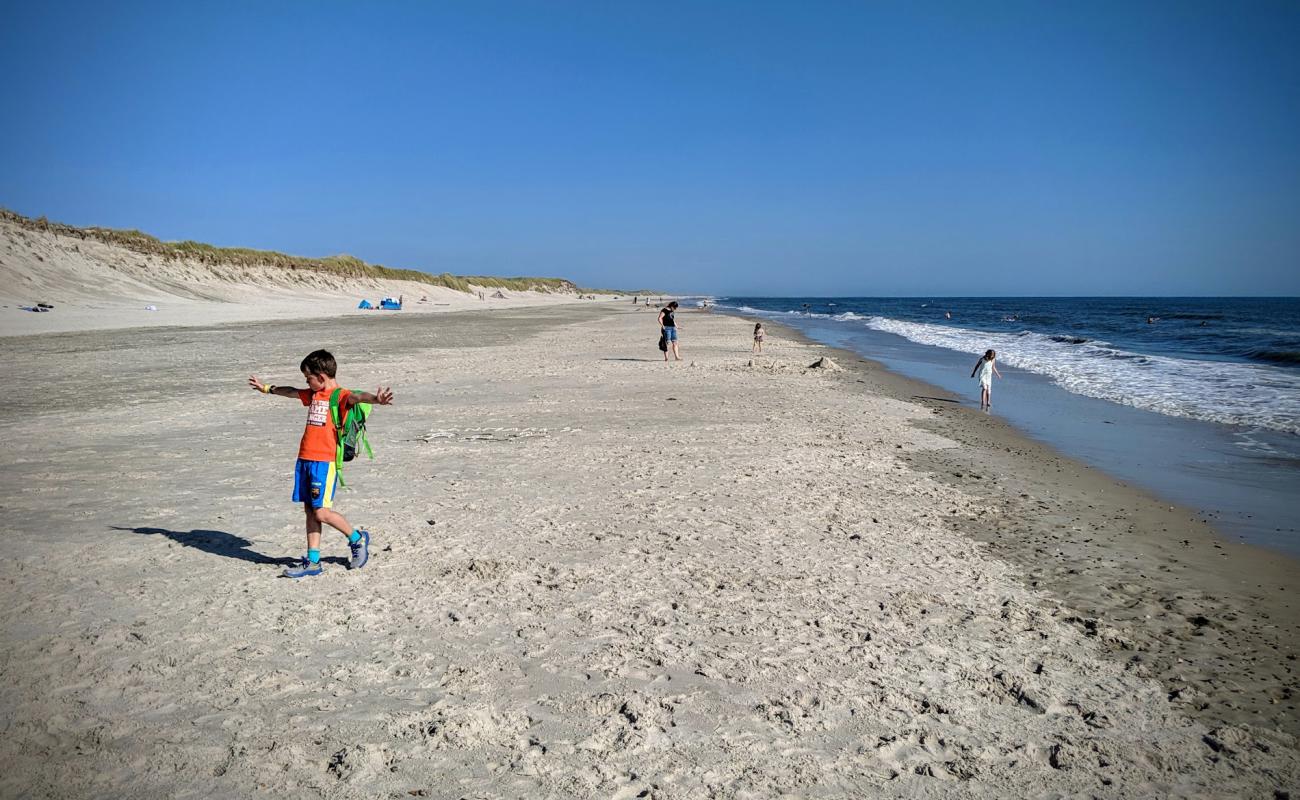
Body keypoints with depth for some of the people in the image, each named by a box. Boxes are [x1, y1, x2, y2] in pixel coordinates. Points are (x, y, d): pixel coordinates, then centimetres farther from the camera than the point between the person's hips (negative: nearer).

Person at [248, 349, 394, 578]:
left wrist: (375, 398, -53)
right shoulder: (313, 394, 17)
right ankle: (313, 562, 15)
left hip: (324, 462, -9)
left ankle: (357, 538, 15)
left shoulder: (340, 396, -10)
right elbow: (290, 392, 35)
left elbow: (356, 397, -31)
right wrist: (266, 388, 50)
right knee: (310, 511, 10)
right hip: (305, 460, 9)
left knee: (321, 513, -8)